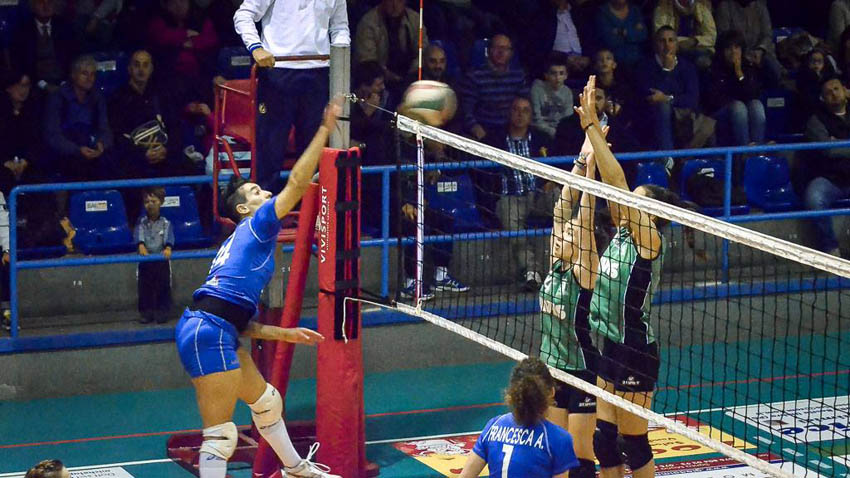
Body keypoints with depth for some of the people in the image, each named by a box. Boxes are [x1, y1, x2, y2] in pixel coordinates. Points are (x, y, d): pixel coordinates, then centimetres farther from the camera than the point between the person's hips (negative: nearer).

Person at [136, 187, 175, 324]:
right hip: (145, 260, 1)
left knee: (163, 287, 2)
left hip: (162, 259, -1)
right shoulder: (141, 222, 3)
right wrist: (141, 246, -34)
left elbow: (169, 236, -15)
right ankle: (146, 313, 12)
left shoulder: (165, 223, 1)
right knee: (145, 287, 4)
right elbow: (139, 235, -13)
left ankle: (162, 312, 11)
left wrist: (168, 248, -36)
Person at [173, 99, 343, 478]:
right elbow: (297, 182, -10)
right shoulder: (257, 224, 1)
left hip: (215, 333, 11)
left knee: (265, 400, 29)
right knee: (220, 433, -11)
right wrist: (325, 129, -7)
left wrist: (285, 334, 25)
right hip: (208, 333, -11)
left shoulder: (239, 242, 26)